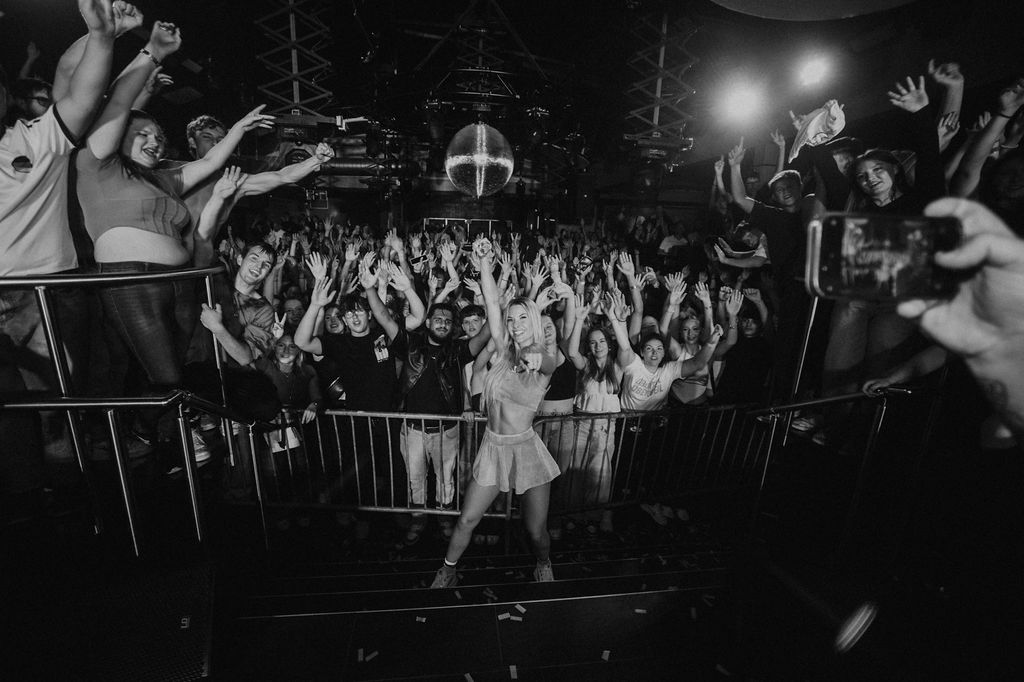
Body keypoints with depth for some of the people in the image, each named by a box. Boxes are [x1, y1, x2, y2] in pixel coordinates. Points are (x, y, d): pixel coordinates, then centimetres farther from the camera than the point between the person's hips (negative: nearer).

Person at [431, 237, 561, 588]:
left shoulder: (545, 362, -4)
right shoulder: (503, 351, 1)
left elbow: (547, 362, -31)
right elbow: (492, 304, -11)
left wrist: (535, 358, -55)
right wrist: (484, 264, -22)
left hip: (526, 448, -2)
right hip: (493, 447, 2)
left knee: (536, 529, 6)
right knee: (467, 519, 7)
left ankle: (543, 565, 40)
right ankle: (448, 570, 34)